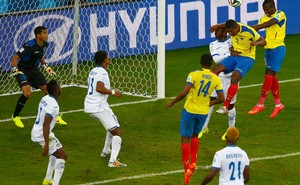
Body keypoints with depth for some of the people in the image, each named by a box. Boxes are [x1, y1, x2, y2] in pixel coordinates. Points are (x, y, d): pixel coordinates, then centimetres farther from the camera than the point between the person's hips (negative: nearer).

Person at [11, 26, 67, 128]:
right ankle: (15, 116, -6)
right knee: (27, 92, -27)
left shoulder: (44, 45, -3)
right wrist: (15, 71, -35)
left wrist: (46, 66, 13)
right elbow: (15, 58, -25)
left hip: (34, 71, 7)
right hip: (23, 71, -7)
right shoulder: (29, 46, -27)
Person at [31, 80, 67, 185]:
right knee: (62, 156, -3)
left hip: (36, 132, 9)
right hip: (42, 135, -9)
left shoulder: (45, 99, 4)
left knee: (56, 152, 27)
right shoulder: (53, 105, -24)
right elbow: (46, 124, -30)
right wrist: (46, 144, -32)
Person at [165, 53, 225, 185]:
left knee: (185, 139, 1)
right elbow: (221, 99, -1)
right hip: (203, 112, 4)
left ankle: (187, 169, -9)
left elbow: (184, 92, -22)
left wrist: (172, 103, -7)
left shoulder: (194, 75, -14)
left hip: (190, 110, -4)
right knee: (194, 136, 27)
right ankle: (193, 163, 18)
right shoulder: (216, 79, -2)